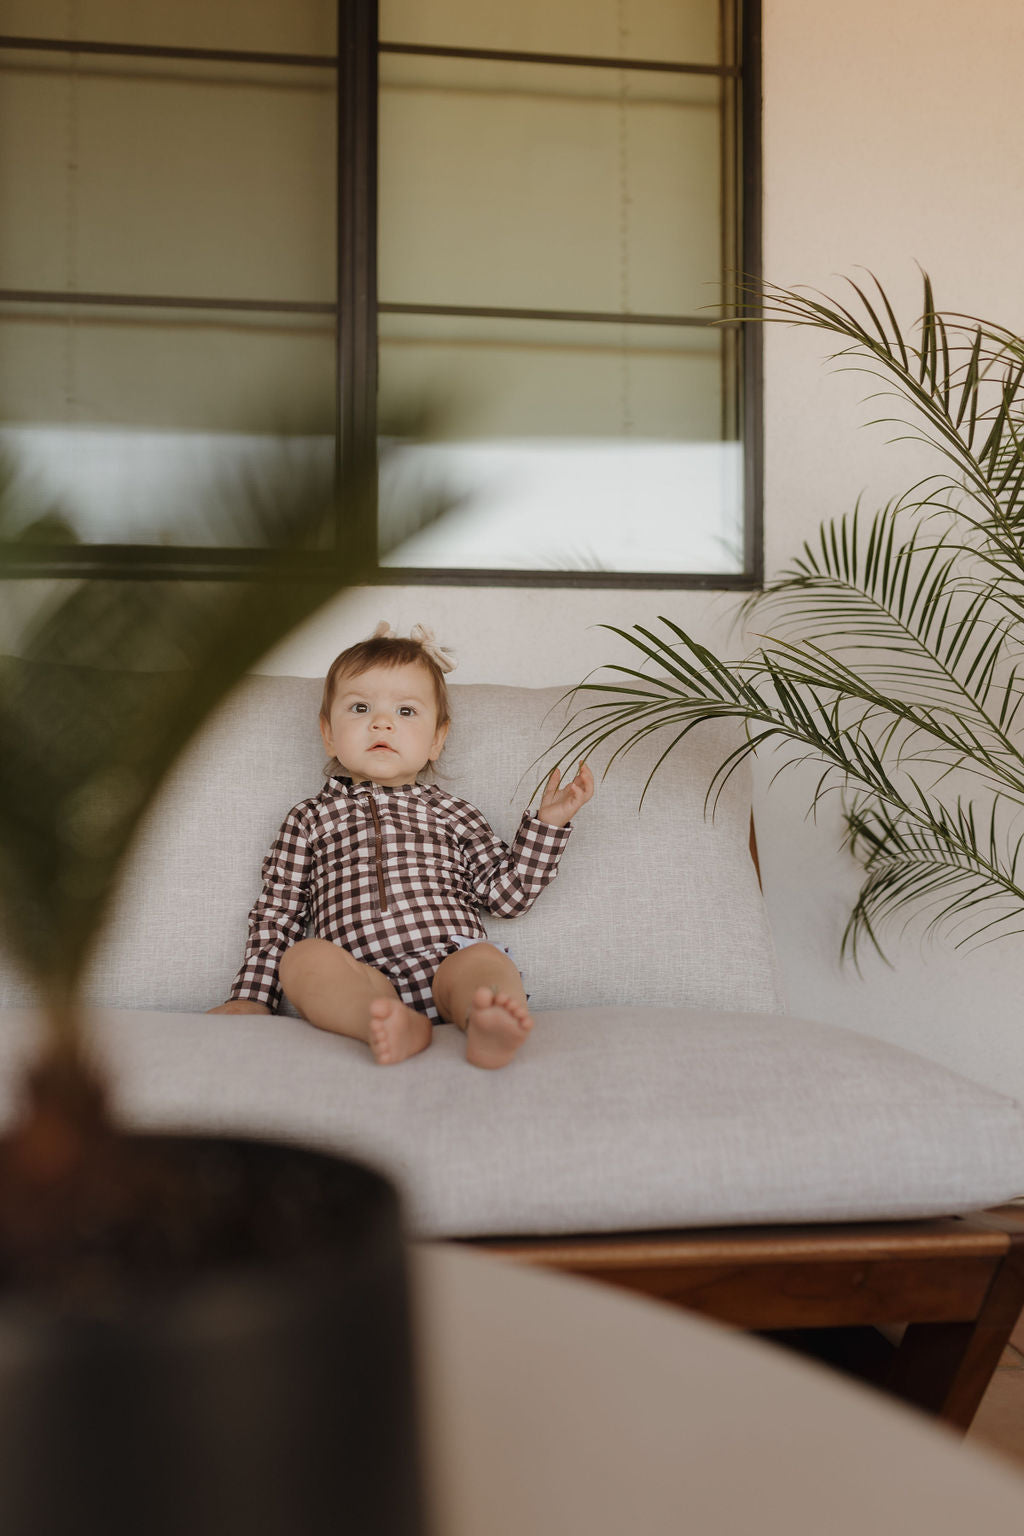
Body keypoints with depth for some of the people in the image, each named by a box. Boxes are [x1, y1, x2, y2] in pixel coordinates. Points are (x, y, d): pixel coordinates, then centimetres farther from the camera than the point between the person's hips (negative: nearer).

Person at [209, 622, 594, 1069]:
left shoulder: (451, 813, 26)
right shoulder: (310, 819, 24)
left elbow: (507, 893, 20)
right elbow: (276, 917, 22)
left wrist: (548, 822, 11)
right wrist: (251, 999, 11)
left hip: (447, 966, 0)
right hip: (360, 982, 0)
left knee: (485, 958, -33)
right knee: (304, 957, -30)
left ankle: (488, 1024, -65)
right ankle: (390, 1025, -53)